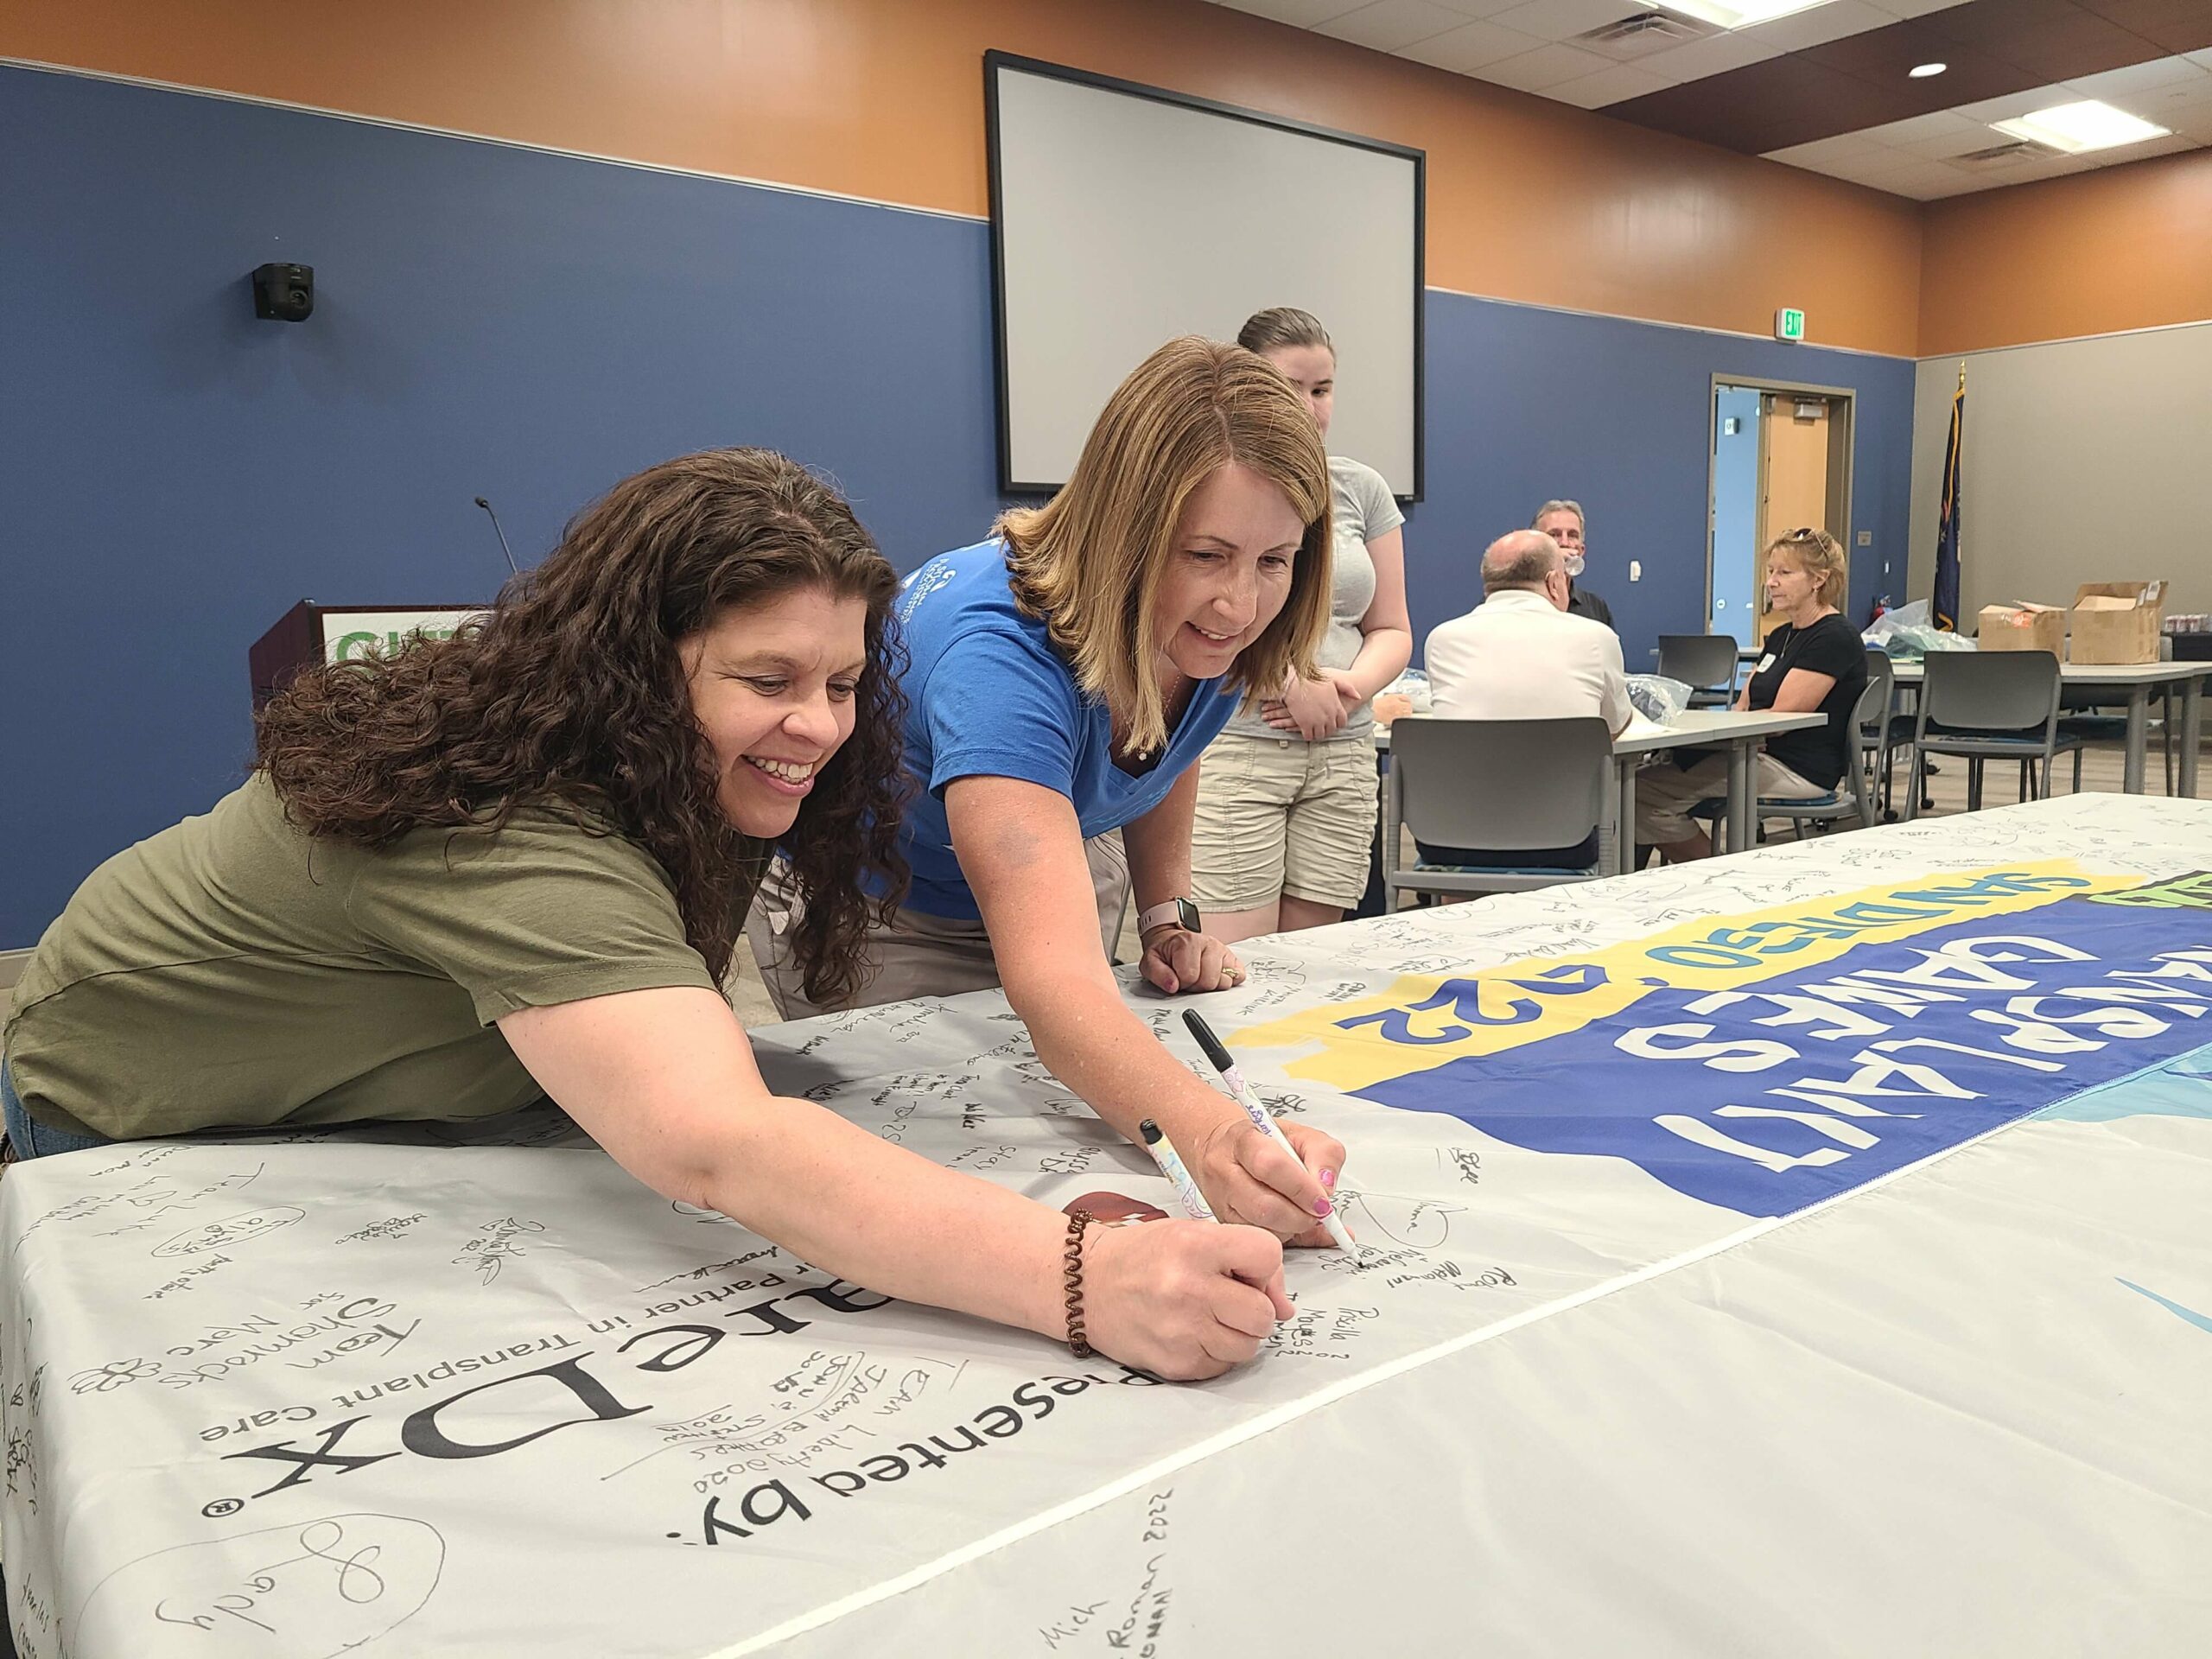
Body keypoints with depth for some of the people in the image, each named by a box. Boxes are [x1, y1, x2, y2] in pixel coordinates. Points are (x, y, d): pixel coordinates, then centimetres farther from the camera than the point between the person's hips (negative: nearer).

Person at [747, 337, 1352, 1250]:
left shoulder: (1214, 632, -19)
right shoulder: (998, 652, -42)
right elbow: (1052, 979, -55)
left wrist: (1169, 917, -9)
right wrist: (1207, 1135, -72)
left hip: (1041, 878, 6)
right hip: (870, 922, -5)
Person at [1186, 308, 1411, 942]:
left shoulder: (1361, 489, 15)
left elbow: (1392, 632, 16)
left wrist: (1349, 687, -6)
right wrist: (1291, 683, -14)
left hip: (1344, 755, 5)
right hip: (1229, 747, -4)